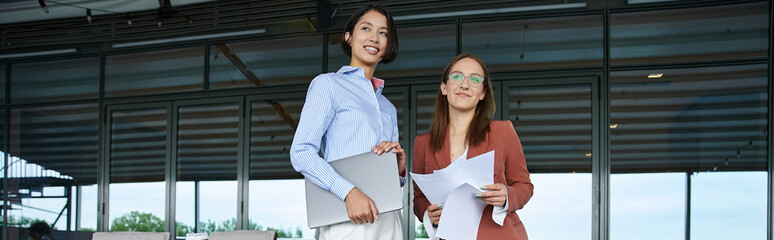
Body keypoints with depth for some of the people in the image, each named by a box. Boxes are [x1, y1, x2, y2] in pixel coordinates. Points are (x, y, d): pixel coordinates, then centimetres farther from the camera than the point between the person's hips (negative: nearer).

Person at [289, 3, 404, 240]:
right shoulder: (328, 84, 6)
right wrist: (349, 192, -20)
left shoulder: (388, 107, 24)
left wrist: (399, 168, 1)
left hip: (388, 220, 5)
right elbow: (301, 152, -7)